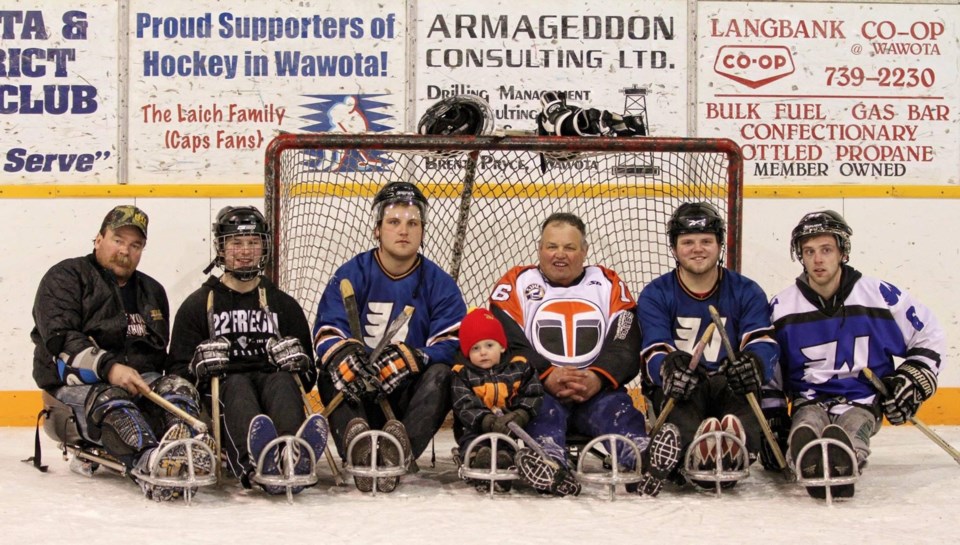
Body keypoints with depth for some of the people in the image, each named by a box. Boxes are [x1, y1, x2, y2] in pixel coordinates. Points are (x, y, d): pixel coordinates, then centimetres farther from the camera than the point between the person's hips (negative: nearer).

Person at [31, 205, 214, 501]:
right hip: (75, 386, -5)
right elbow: (60, 339, -12)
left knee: (179, 387, -26)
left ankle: (185, 452, -57)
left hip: (140, 384, 5)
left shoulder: (153, 291, 25)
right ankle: (149, 466, -66)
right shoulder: (65, 277, 4)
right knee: (110, 401, -38)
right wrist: (109, 368, -26)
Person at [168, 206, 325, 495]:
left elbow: (308, 375, 21)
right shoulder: (197, 305, 19)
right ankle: (254, 461, -70)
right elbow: (179, 371, 11)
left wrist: (297, 358, -3)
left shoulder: (284, 305, 24)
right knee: (236, 385, -36)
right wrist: (200, 365, -12)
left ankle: (294, 456, -67)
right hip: (220, 397, -1)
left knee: (282, 382, -33)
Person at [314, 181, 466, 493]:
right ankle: (356, 446, -54)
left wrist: (411, 359, -27)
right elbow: (327, 330, -7)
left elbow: (452, 344, -6)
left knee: (441, 375, -29)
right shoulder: (351, 275, 5)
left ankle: (402, 450, -53)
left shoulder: (439, 283, 5)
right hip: (359, 394, 0)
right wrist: (342, 355, -32)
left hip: (410, 393, 0)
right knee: (331, 374, -29)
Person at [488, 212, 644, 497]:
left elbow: (626, 347, 3)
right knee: (541, 406, -35)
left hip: (596, 389, 2)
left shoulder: (610, 285, 15)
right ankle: (550, 463, -64)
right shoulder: (514, 285, 10)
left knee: (616, 407, -30)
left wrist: (598, 379, -18)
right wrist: (547, 377, -22)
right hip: (537, 388, -2)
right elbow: (508, 346, -4)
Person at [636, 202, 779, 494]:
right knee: (676, 386, -37)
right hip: (680, 389, -1)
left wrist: (754, 363, -35)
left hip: (730, 385, 1)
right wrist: (669, 367, -35)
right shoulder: (655, 295, 8)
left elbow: (763, 343, -7)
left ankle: (735, 452, -64)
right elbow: (654, 351, -8)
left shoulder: (747, 292, 10)